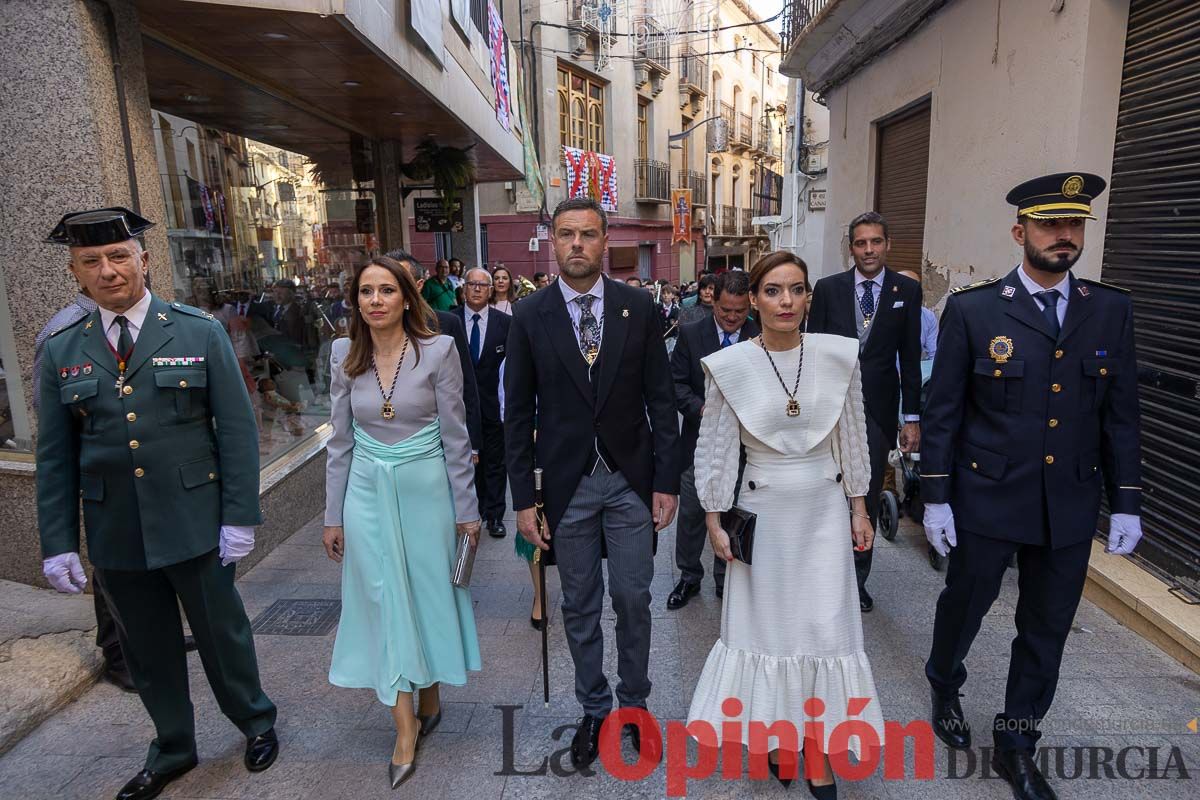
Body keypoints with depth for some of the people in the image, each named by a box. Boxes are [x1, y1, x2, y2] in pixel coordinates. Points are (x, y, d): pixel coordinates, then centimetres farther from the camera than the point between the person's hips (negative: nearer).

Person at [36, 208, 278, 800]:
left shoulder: (200, 333, -5)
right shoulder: (61, 352, 3)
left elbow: (237, 430, -6)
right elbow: (54, 457, 6)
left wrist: (239, 517, -10)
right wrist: (58, 543, 3)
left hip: (195, 524, -2)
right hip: (115, 535, 3)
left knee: (221, 633, 13)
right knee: (147, 650, 17)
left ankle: (256, 722, 38)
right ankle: (172, 750, 39)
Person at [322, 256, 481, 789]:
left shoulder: (437, 350, -9)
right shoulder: (345, 355, 0)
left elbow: (455, 436, -6)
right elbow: (341, 441, 6)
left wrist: (466, 509, -4)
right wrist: (334, 515, 7)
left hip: (425, 489, -2)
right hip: (368, 492, 2)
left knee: (428, 592, 11)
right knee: (383, 600, 5)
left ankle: (430, 693, 35)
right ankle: (405, 726, 18)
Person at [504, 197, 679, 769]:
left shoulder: (638, 307, -2)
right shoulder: (529, 315, -3)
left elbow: (660, 399, 0)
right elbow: (518, 413, -1)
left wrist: (666, 481, -3)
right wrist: (523, 498, -3)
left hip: (631, 481, 0)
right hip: (567, 484, 0)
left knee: (633, 601, 11)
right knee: (579, 607, 14)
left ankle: (635, 703, 35)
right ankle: (594, 709, 35)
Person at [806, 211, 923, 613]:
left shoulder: (907, 290, 1)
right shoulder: (828, 288, 0)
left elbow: (910, 358, 1)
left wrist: (912, 417, -1)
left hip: (878, 410, 0)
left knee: (867, 499, 10)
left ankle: (857, 578, 26)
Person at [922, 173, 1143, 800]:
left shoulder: (1110, 310, 2)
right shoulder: (972, 309, -8)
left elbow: (1121, 412, 5)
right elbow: (942, 411, -7)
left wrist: (1126, 502, 2)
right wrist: (935, 496, -8)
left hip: (1070, 505, 3)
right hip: (987, 499, -3)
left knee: (1047, 629, 14)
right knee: (964, 605, 15)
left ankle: (1016, 744, 34)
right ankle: (945, 689, 45)